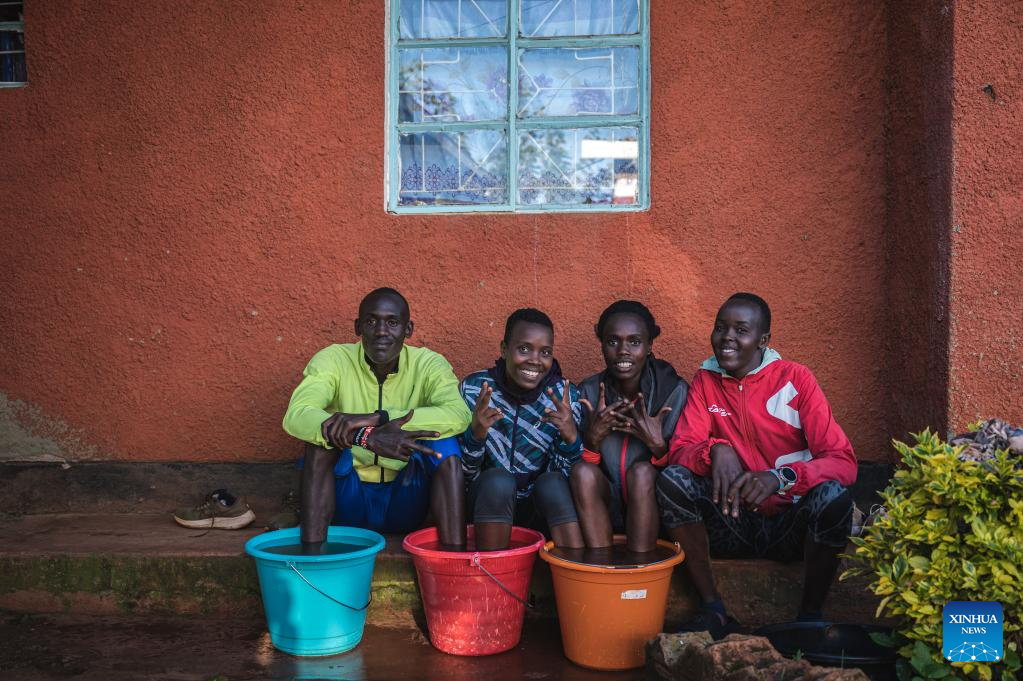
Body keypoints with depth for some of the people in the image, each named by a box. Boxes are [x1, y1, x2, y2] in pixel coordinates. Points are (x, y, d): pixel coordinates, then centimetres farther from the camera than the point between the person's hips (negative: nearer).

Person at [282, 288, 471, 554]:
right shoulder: (333, 360, -8)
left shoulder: (428, 365, -7)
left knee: (445, 445, -25)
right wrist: (369, 437, -44)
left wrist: (375, 418, -37)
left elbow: (458, 415, -28)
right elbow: (296, 416, -27)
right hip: (348, 501, 0)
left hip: (404, 504, 0)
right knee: (321, 436, -25)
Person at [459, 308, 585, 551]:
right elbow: (464, 473, -10)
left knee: (552, 482, -29)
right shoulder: (475, 389, -10)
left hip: (542, 509, 0)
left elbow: (565, 477, -10)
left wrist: (571, 437, -31)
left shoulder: (564, 396, -8)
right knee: (497, 479, -29)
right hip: (489, 501, 0)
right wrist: (476, 433, -31)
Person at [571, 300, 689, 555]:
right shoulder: (589, 392, -3)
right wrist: (592, 439, -22)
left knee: (641, 471, -30)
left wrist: (659, 445, -26)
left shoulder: (674, 390, -9)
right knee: (583, 471, -26)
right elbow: (574, 465, -2)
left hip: (651, 509, -2)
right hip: (605, 511, 2)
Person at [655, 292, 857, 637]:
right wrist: (715, 449, -30)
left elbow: (843, 462, -15)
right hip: (732, 525, 2)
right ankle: (713, 609, -11)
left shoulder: (796, 379, -7)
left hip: (790, 525, -2)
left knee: (833, 495, -32)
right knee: (672, 480, -22)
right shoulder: (706, 380, 3)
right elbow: (677, 450, -6)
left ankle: (810, 616, -11)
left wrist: (780, 477, -34)